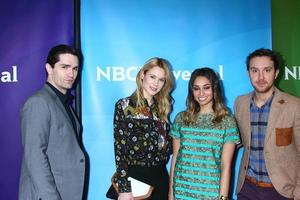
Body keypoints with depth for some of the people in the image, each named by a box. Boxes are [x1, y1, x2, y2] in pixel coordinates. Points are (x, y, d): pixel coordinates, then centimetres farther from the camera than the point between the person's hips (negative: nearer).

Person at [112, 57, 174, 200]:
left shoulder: (162, 108, 8)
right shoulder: (124, 106, -6)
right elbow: (120, 147, -11)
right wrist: (124, 188, -15)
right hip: (134, 177, -5)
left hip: (160, 177, 5)